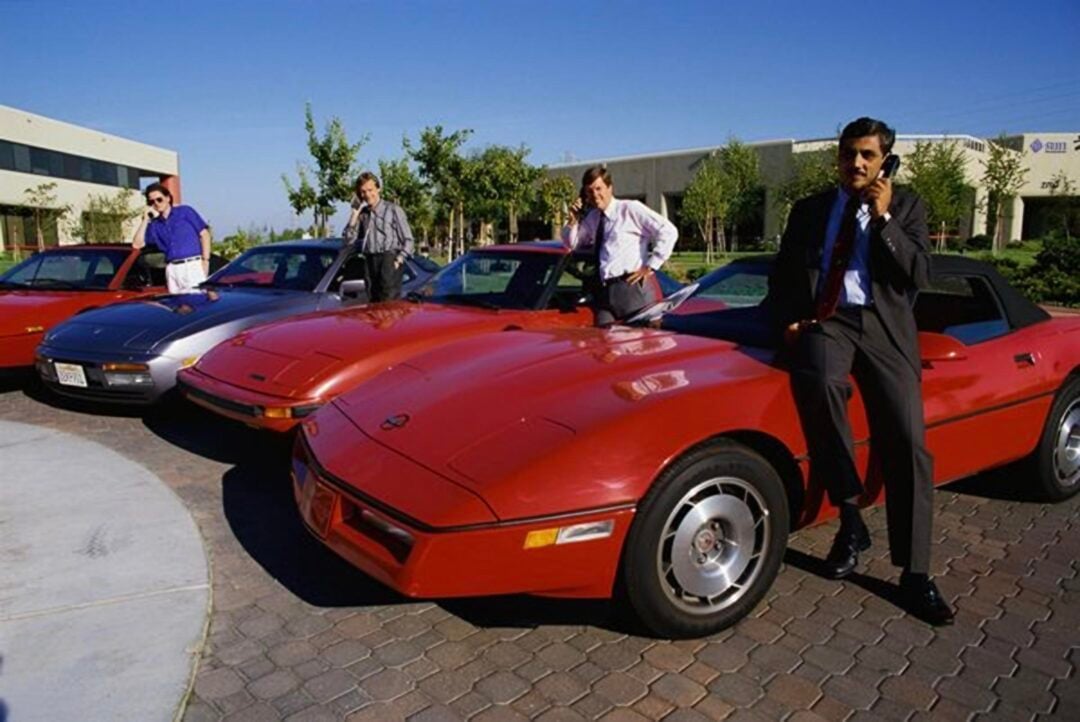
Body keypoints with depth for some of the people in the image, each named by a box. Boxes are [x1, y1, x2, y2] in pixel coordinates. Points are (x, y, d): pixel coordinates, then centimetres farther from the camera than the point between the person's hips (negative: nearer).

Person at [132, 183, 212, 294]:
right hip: (172, 269, 4)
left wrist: (205, 260, -6)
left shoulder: (185, 211, 9)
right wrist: (145, 220, 7)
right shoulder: (154, 225, 17)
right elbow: (137, 244, 10)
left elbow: (204, 234, 4)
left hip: (193, 265, -4)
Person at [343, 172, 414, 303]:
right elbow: (349, 238, 6)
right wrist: (355, 212, 3)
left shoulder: (393, 210, 1)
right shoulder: (362, 214, 13)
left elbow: (408, 240, 1)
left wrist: (398, 260, -11)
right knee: (373, 301, 5)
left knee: (389, 300, -17)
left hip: (389, 257, -5)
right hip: (370, 260, 5)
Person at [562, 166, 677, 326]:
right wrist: (573, 221, 8)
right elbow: (570, 244, 26)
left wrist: (650, 266, -9)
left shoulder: (630, 209, -1)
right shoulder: (591, 218, 18)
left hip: (634, 288, -5)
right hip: (605, 292, 6)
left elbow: (668, 231, -7)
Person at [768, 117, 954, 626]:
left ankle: (915, 576, 1)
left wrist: (884, 219, -8)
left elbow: (919, 275, 1)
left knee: (907, 444, -12)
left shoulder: (906, 207, 13)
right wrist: (789, 320, -2)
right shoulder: (809, 209, 17)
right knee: (819, 381, -35)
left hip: (883, 327, 0)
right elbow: (782, 274, 15)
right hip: (824, 321, 0)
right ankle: (850, 519, -19)